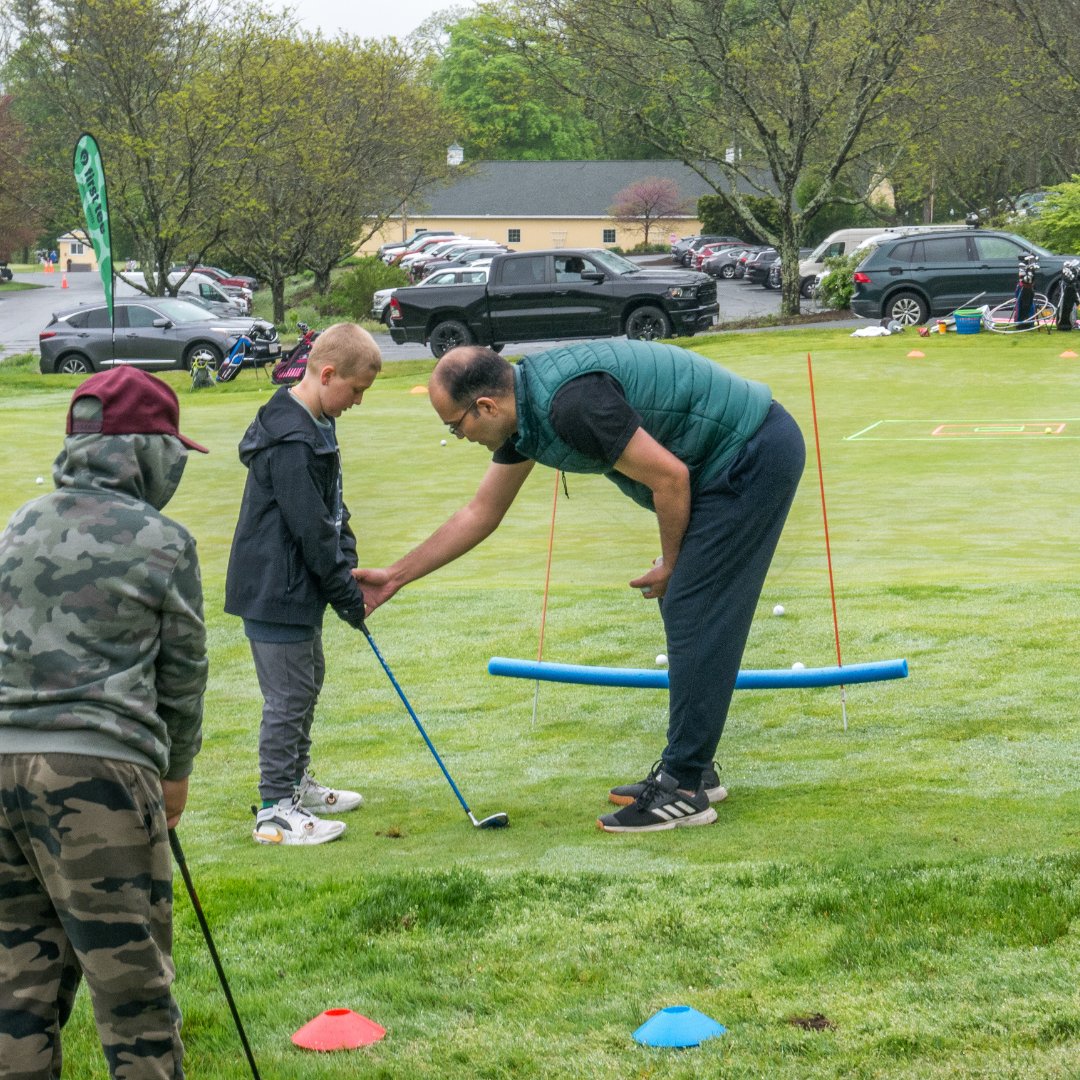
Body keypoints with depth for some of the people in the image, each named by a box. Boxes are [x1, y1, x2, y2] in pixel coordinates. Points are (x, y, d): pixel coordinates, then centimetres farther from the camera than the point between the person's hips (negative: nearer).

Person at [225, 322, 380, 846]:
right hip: (276, 592, -11)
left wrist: (348, 568, 4)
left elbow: (331, 511, 15)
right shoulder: (291, 440, -24)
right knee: (289, 696, -5)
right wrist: (345, 590, -15)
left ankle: (297, 783, 37)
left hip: (298, 587, 11)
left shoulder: (315, 425, 10)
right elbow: (310, 528, -23)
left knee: (307, 680, 22)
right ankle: (275, 811, 3)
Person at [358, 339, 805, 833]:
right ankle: (691, 768, 23)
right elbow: (482, 512, 16)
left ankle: (683, 790, -2)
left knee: (696, 613, -7)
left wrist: (670, 565, -6)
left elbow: (670, 476, -22)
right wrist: (396, 576, 18)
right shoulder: (522, 407, 4)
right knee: (683, 608, 14)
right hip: (735, 459, 10)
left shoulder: (571, 403, -27)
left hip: (754, 456, -10)